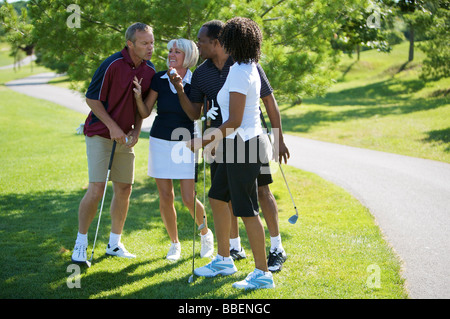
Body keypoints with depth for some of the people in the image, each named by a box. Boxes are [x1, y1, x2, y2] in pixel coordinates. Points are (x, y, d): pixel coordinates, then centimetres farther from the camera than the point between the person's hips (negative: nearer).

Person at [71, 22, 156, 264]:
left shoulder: (149, 70, 1)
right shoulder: (112, 65, -17)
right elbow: (92, 98, -12)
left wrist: (136, 131, -1)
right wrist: (112, 126, -15)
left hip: (125, 137, 6)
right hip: (100, 134, -6)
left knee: (124, 189, 7)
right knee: (96, 189, -12)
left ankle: (115, 243, 20)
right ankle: (81, 242, 3)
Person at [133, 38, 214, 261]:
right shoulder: (159, 79, 0)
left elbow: (195, 115, -15)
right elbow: (145, 113, 3)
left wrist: (181, 89, -24)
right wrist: (139, 96, -16)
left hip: (185, 143, -2)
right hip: (160, 142, 2)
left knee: (189, 198, -6)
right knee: (165, 197, 2)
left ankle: (205, 233, 23)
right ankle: (174, 243, 20)